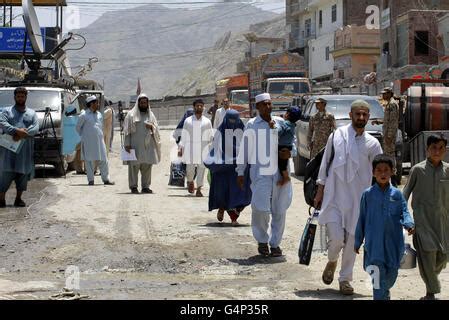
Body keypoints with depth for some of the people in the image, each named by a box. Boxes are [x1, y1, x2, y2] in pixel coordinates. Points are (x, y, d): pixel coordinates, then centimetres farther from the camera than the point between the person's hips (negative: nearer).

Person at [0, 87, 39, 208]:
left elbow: (35, 128, 1)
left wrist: (22, 134, -16)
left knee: (23, 173, 4)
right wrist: (16, 131, -23)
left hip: (26, 149, 3)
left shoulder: (32, 113, 16)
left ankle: (18, 198, 13)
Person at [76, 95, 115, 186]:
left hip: (99, 140, 5)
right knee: (89, 161, -1)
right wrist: (84, 136, 8)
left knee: (103, 160, 3)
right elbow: (78, 127, 4)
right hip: (88, 142, -5)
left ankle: (106, 179, 10)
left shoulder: (99, 114, 13)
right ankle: (90, 180, 5)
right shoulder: (84, 115, -5)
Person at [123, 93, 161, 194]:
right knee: (134, 166, -5)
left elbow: (156, 129, 14)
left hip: (148, 145, 4)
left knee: (147, 166, 3)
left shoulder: (150, 115, 15)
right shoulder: (131, 115, 4)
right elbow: (127, 130, -1)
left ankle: (145, 186, 9)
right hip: (135, 145, -4)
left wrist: (151, 126, -9)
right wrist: (127, 144, -10)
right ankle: (133, 186, 0)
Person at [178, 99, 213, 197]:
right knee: (190, 168, 0)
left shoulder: (207, 122, 9)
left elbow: (210, 136, 12)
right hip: (190, 148, 0)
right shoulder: (188, 121, 8)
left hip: (203, 148, 0)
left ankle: (199, 189, 1)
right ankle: (190, 181, 31)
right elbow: (183, 136, 10)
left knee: (201, 168, -5)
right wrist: (180, 148, 5)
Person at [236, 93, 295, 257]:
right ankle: (262, 240, 11)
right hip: (260, 173, -3)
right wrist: (240, 172, 4)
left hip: (280, 173, 3)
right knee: (260, 209, -12)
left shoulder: (280, 123, 9)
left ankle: (275, 243, 19)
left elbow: (293, 142, 16)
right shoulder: (251, 125, 1)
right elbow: (244, 149, 4)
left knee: (279, 210, 6)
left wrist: (290, 152, -6)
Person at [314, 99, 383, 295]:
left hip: (358, 199, 1)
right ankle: (332, 262, 23)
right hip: (334, 196, -1)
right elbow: (325, 164, 7)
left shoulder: (372, 144, 3)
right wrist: (320, 191, 6)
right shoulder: (337, 136, 0)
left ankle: (345, 279, 21)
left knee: (351, 242, 6)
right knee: (336, 238, -10)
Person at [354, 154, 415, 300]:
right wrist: (358, 241, 10)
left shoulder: (396, 194, 6)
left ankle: (384, 292, 40)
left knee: (392, 273, 12)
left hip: (393, 241, 2)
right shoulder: (368, 194, 3)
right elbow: (362, 219, 8)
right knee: (378, 273, -10)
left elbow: (404, 212, 4)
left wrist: (409, 224, -19)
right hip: (374, 243, -2)